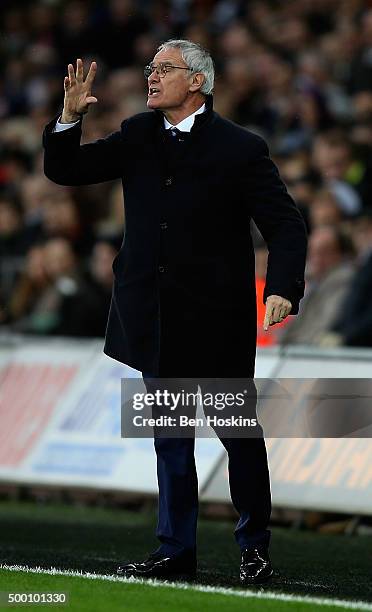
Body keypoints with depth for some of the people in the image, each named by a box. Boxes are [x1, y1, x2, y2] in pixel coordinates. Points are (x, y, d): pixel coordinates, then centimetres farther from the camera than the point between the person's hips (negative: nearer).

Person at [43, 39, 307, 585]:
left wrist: (283, 288, -25)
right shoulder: (137, 137, 7)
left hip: (218, 316, -5)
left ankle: (255, 547, 16)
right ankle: (176, 550, 18)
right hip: (157, 318, 5)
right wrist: (70, 119, -9)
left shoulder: (240, 149, -8)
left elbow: (285, 224, -9)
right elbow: (64, 171, 9)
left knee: (238, 432, 3)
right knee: (170, 438, 11)